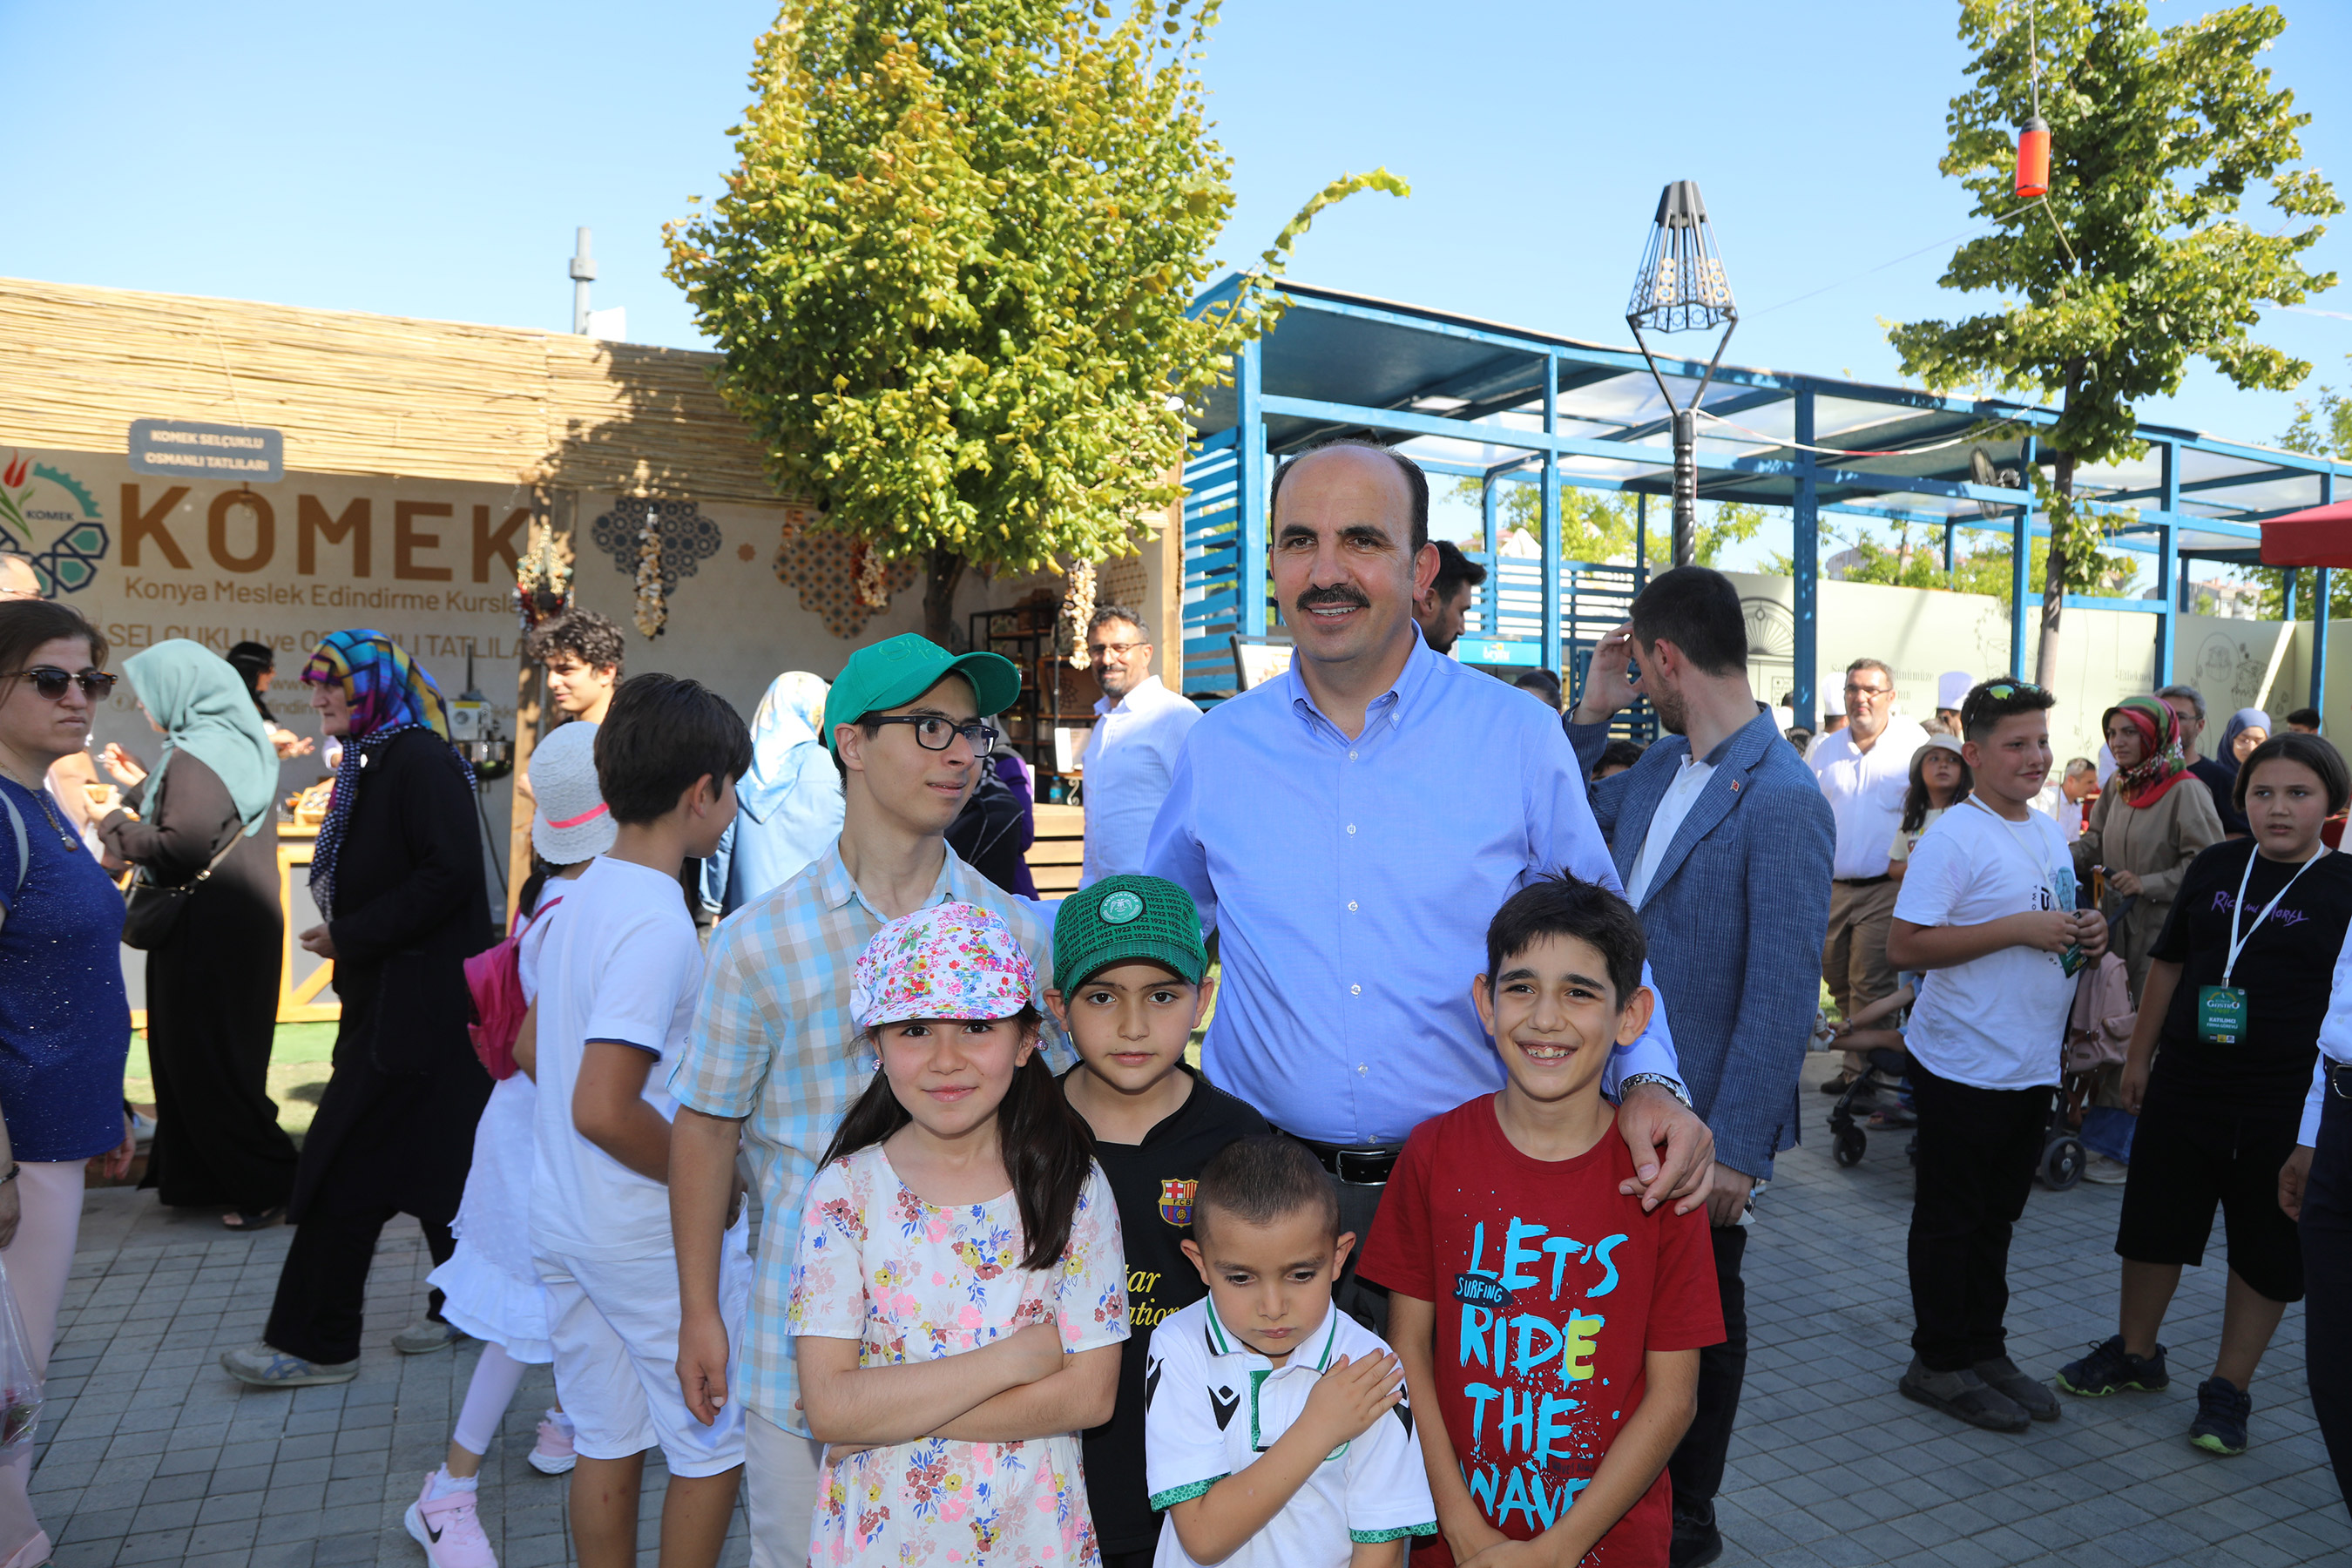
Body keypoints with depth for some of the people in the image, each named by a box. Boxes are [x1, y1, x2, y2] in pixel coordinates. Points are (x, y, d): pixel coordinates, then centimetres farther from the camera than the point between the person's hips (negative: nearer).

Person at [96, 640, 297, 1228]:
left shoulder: (197, 754, -18)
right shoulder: (240, 744, 10)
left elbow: (181, 848, -23)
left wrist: (116, 826, -9)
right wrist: (140, 785, 22)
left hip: (209, 936, -10)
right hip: (242, 927, 10)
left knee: (206, 1065, 1)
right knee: (193, 1055, 19)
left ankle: (267, 1187, 7)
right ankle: (202, 1178, 29)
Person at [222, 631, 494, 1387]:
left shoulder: (422, 762, -15)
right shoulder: (375, 764, 14)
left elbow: (450, 874, -24)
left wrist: (351, 935, -17)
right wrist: (346, 935, 6)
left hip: (410, 1006, -9)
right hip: (388, 999, 9)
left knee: (344, 1170, -2)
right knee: (433, 1156, 15)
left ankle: (315, 1344, 9)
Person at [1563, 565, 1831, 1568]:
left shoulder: (1782, 801, -21)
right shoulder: (1660, 766, 4)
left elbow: (1783, 995, -22)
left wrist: (1738, 1149, -20)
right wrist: (1589, 713, 4)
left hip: (1702, 1118, -7)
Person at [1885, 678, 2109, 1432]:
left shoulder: (2049, 832, 12)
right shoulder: (1955, 837, -15)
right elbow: (1904, 945, -22)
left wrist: (2086, 936, 0)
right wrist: (2019, 928, -24)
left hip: (2033, 1066, 8)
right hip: (1964, 1066, -8)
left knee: (1997, 1217, 17)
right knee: (1950, 1220, 4)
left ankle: (1985, 1352, 30)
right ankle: (1939, 1363, 17)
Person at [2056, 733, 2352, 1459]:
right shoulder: (2216, 867, 3)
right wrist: (2140, 1056, 12)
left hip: (2287, 1100, -3)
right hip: (2186, 1085, 3)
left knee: (2266, 1249, 9)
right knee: (2154, 1222, 13)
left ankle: (2229, 1388, 25)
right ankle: (2135, 1352, 32)